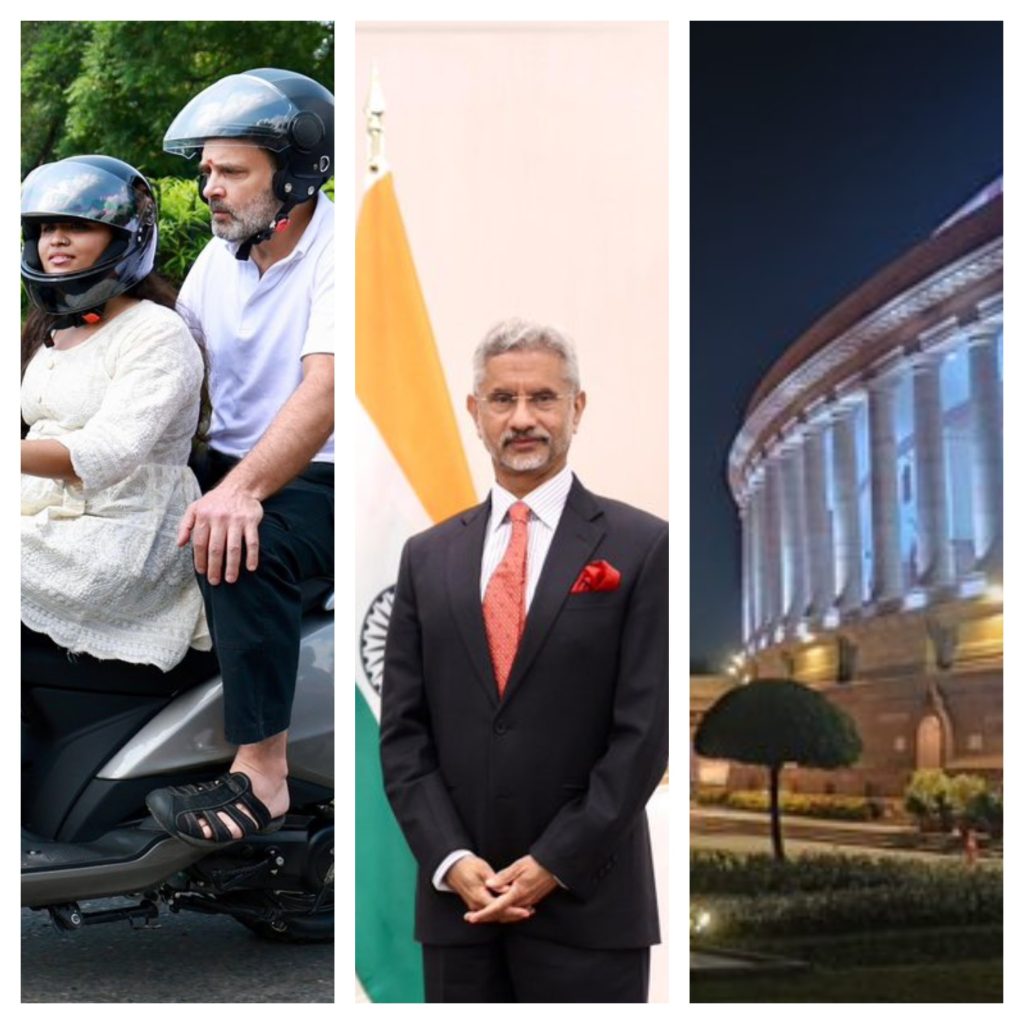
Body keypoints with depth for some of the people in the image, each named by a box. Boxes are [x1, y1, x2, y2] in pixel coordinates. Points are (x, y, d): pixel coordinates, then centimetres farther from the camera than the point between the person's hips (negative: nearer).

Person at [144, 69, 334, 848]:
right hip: (234, 466, 8)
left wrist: (241, 489, -43)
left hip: (326, 478, -8)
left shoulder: (340, 254, -16)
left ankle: (262, 776, -26)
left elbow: (324, 390, -30)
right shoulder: (222, 255, 8)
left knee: (240, 544, -34)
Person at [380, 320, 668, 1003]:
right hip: (458, 903, 4)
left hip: (586, 904, -3)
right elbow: (403, 732, 7)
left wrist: (554, 864, -11)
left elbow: (644, 730, -7)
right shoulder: (428, 557, 9)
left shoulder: (641, 546, -2)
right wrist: (452, 861, -6)